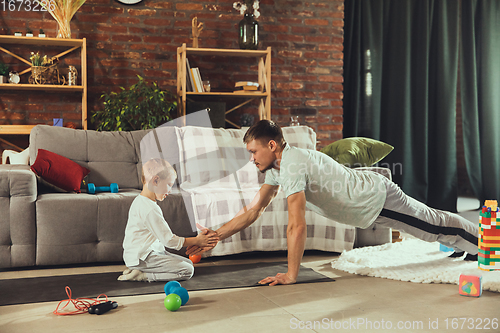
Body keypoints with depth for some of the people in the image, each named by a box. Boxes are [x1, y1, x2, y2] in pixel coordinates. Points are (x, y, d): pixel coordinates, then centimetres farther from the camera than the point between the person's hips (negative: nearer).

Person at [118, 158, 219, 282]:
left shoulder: (140, 201, 12)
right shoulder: (149, 209, -22)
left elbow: (164, 235, 15)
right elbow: (169, 241, -18)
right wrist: (197, 241, -6)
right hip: (141, 258, -11)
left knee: (187, 262, 12)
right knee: (187, 271, -14)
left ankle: (137, 271, 7)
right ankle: (141, 275, -11)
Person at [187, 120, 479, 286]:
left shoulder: (293, 165, -33)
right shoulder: (276, 168, -4)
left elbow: (297, 227, -39)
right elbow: (253, 211, -1)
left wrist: (291, 275, -34)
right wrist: (214, 238, -5)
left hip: (377, 197, -8)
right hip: (368, 193, 8)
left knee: (434, 225, 11)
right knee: (431, 225, 27)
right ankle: (468, 245, 50)